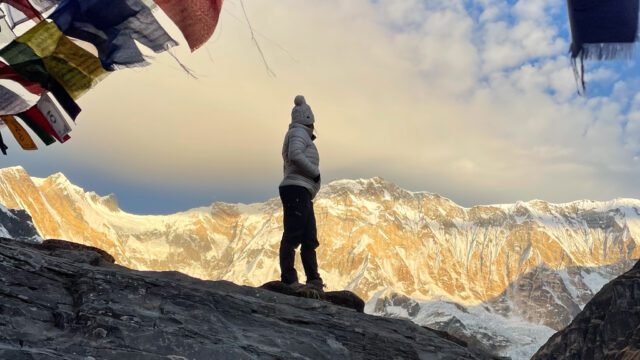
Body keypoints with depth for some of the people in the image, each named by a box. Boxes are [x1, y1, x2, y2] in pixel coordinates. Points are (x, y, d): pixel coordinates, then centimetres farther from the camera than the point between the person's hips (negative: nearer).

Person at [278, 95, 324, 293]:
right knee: (293, 235, -15)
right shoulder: (299, 133, -1)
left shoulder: (298, 134, 28)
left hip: (303, 194, 10)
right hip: (297, 189, -10)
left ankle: (313, 280, 12)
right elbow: (295, 155, -20)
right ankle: (289, 279, -20)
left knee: (310, 239, 9)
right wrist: (315, 172, -11)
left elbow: (288, 165, 30)